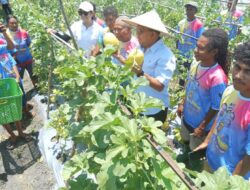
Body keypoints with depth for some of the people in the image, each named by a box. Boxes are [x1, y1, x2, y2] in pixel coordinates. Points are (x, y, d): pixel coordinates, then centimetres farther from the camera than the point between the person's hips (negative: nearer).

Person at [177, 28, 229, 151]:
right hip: (187, 117, 7)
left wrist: (202, 127, -15)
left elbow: (216, 108, -23)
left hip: (200, 124, -6)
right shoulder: (195, 64, -12)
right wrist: (182, 104, 9)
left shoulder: (217, 77, -33)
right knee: (185, 140, 32)